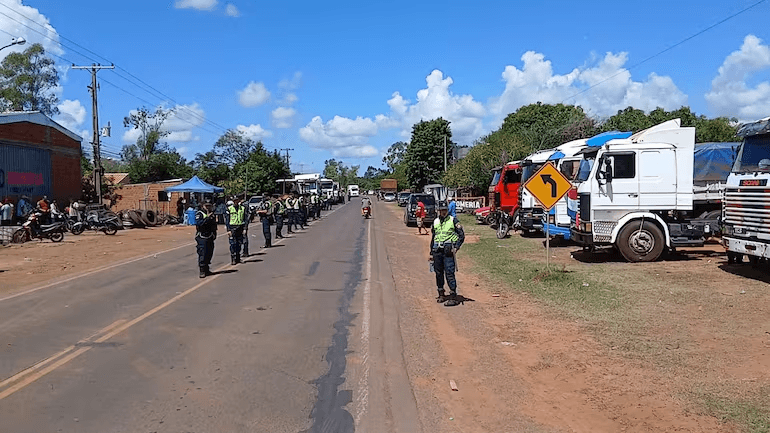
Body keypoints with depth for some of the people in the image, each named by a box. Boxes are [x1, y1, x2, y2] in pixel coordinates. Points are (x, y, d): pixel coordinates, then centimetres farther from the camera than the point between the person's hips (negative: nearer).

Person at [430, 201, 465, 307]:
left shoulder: (453, 221, 1)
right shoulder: (435, 222, 15)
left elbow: (462, 235, 1)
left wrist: (456, 247, -11)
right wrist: (431, 253, 19)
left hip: (448, 251, -5)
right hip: (437, 251, 5)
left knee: (449, 273, -9)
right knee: (438, 273, 9)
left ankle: (453, 296, -4)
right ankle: (441, 294, 22)